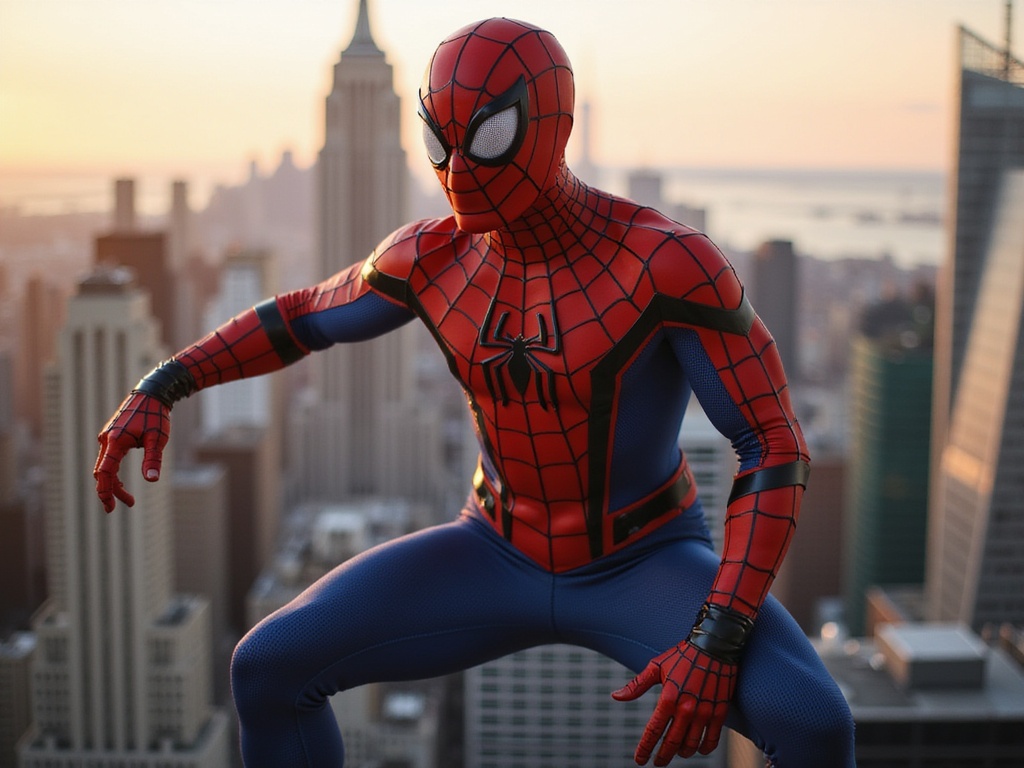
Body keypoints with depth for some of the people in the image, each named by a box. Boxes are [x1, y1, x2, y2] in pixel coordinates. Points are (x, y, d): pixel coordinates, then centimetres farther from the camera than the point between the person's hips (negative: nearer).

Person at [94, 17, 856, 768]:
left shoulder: (669, 261, -28)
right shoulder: (437, 257, -12)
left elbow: (777, 450, -26)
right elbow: (304, 315, 7)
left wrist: (718, 640, -35)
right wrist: (156, 390, -6)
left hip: (650, 567, -4)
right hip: (504, 560, 4)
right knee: (268, 667, -10)